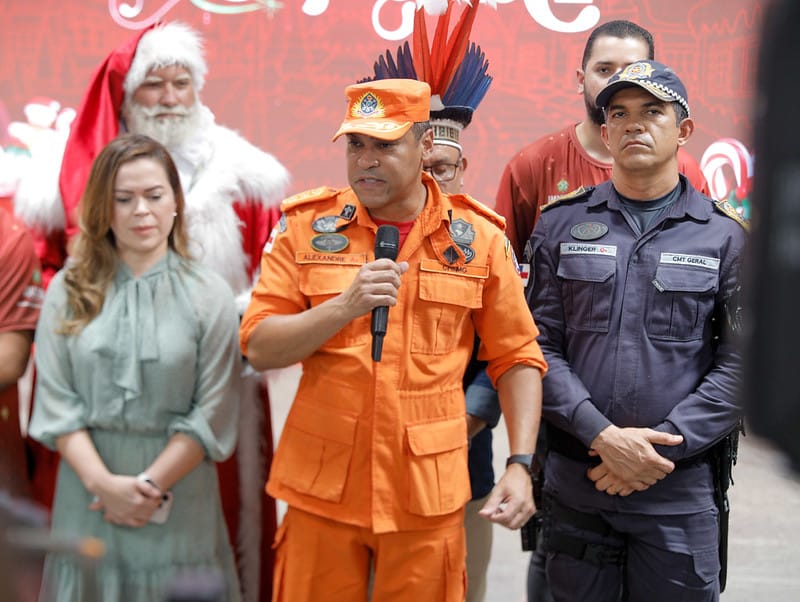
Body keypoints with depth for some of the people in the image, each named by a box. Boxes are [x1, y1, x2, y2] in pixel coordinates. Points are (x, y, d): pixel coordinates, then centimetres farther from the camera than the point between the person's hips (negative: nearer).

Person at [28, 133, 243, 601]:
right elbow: (56, 403, -2)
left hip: (179, 493, -1)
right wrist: (103, 483, -13)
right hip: (88, 487, 1)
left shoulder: (208, 294, -1)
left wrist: (151, 484, -13)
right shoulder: (70, 290, 3)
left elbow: (213, 413, -6)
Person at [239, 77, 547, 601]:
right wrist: (345, 305, -19)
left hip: (428, 493, 0)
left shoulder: (479, 238, 0)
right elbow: (259, 348, -4)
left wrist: (520, 465, -6)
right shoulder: (307, 226, 0)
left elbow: (517, 358, 4)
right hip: (321, 487, 0)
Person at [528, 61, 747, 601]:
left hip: (680, 489, -1)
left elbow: (741, 363, -3)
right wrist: (603, 436, -14)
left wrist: (661, 445, -12)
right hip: (574, 481, 1)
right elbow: (541, 347, -1)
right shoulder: (560, 225, 5)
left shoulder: (725, 237, 2)